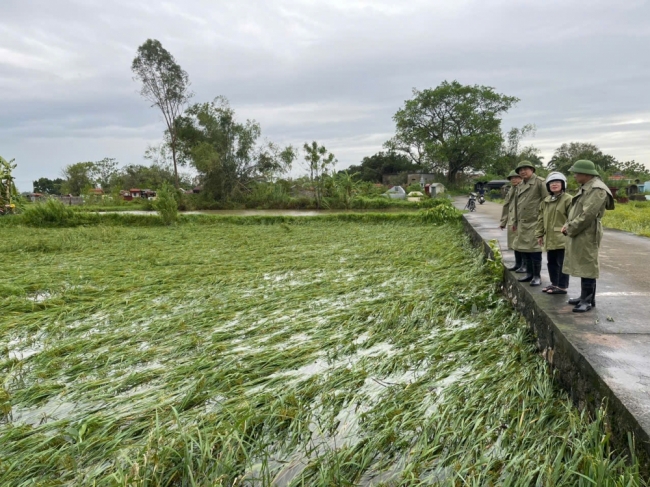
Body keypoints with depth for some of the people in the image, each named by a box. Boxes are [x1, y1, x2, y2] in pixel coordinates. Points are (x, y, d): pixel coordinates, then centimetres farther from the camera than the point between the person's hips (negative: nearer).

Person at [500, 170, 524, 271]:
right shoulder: (510, 191, 16)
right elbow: (506, 207, 19)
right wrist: (503, 221, 16)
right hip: (512, 222, 8)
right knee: (515, 244, 13)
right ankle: (518, 264, 24)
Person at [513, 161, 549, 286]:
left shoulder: (539, 182, -7)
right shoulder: (520, 185, 15)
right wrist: (515, 221, 20)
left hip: (535, 222, -7)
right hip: (522, 223, 8)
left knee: (534, 249, -5)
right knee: (523, 248, 12)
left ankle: (537, 276, 6)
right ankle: (529, 273, 25)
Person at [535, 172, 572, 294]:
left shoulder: (568, 199, -8)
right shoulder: (546, 201, 14)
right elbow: (541, 219, 17)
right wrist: (540, 234, 15)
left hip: (562, 239, -8)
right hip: (550, 238, 8)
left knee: (561, 263, -2)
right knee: (551, 262, 15)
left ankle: (562, 286, 6)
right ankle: (554, 283, 27)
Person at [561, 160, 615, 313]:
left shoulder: (597, 189, -16)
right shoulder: (585, 187, 16)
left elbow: (588, 214, -22)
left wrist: (570, 229, -14)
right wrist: (567, 225, 4)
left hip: (587, 234, -10)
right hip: (579, 234, 10)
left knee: (587, 267, -4)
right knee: (582, 266, 15)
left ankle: (588, 301, 3)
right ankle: (585, 296, 26)